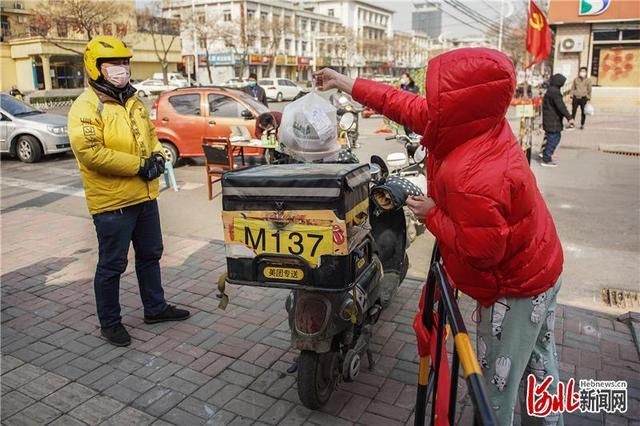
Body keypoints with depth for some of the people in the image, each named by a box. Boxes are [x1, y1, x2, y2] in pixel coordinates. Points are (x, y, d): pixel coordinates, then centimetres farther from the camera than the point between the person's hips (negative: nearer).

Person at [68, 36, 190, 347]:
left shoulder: (133, 102, 12)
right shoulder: (86, 107, -13)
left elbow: (150, 134, 20)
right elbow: (89, 151, -23)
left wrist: (157, 156, -2)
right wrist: (139, 165, -21)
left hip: (145, 196, 8)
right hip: (112, 202, -8)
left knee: (150, 254, 19)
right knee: (112, 264, 5)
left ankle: (155, 307, 36)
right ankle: (110, 322, 22)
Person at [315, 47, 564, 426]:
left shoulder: (470, 176, -38)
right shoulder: (482, 123, -9)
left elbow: (481, 250, -30)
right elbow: (411, 108, 0)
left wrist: (433, 215, -18)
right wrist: (351, 86, 3)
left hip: (515, 288, -9)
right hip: (539, 266, 10)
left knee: (497, 382, 11)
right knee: (539, 362, 27)